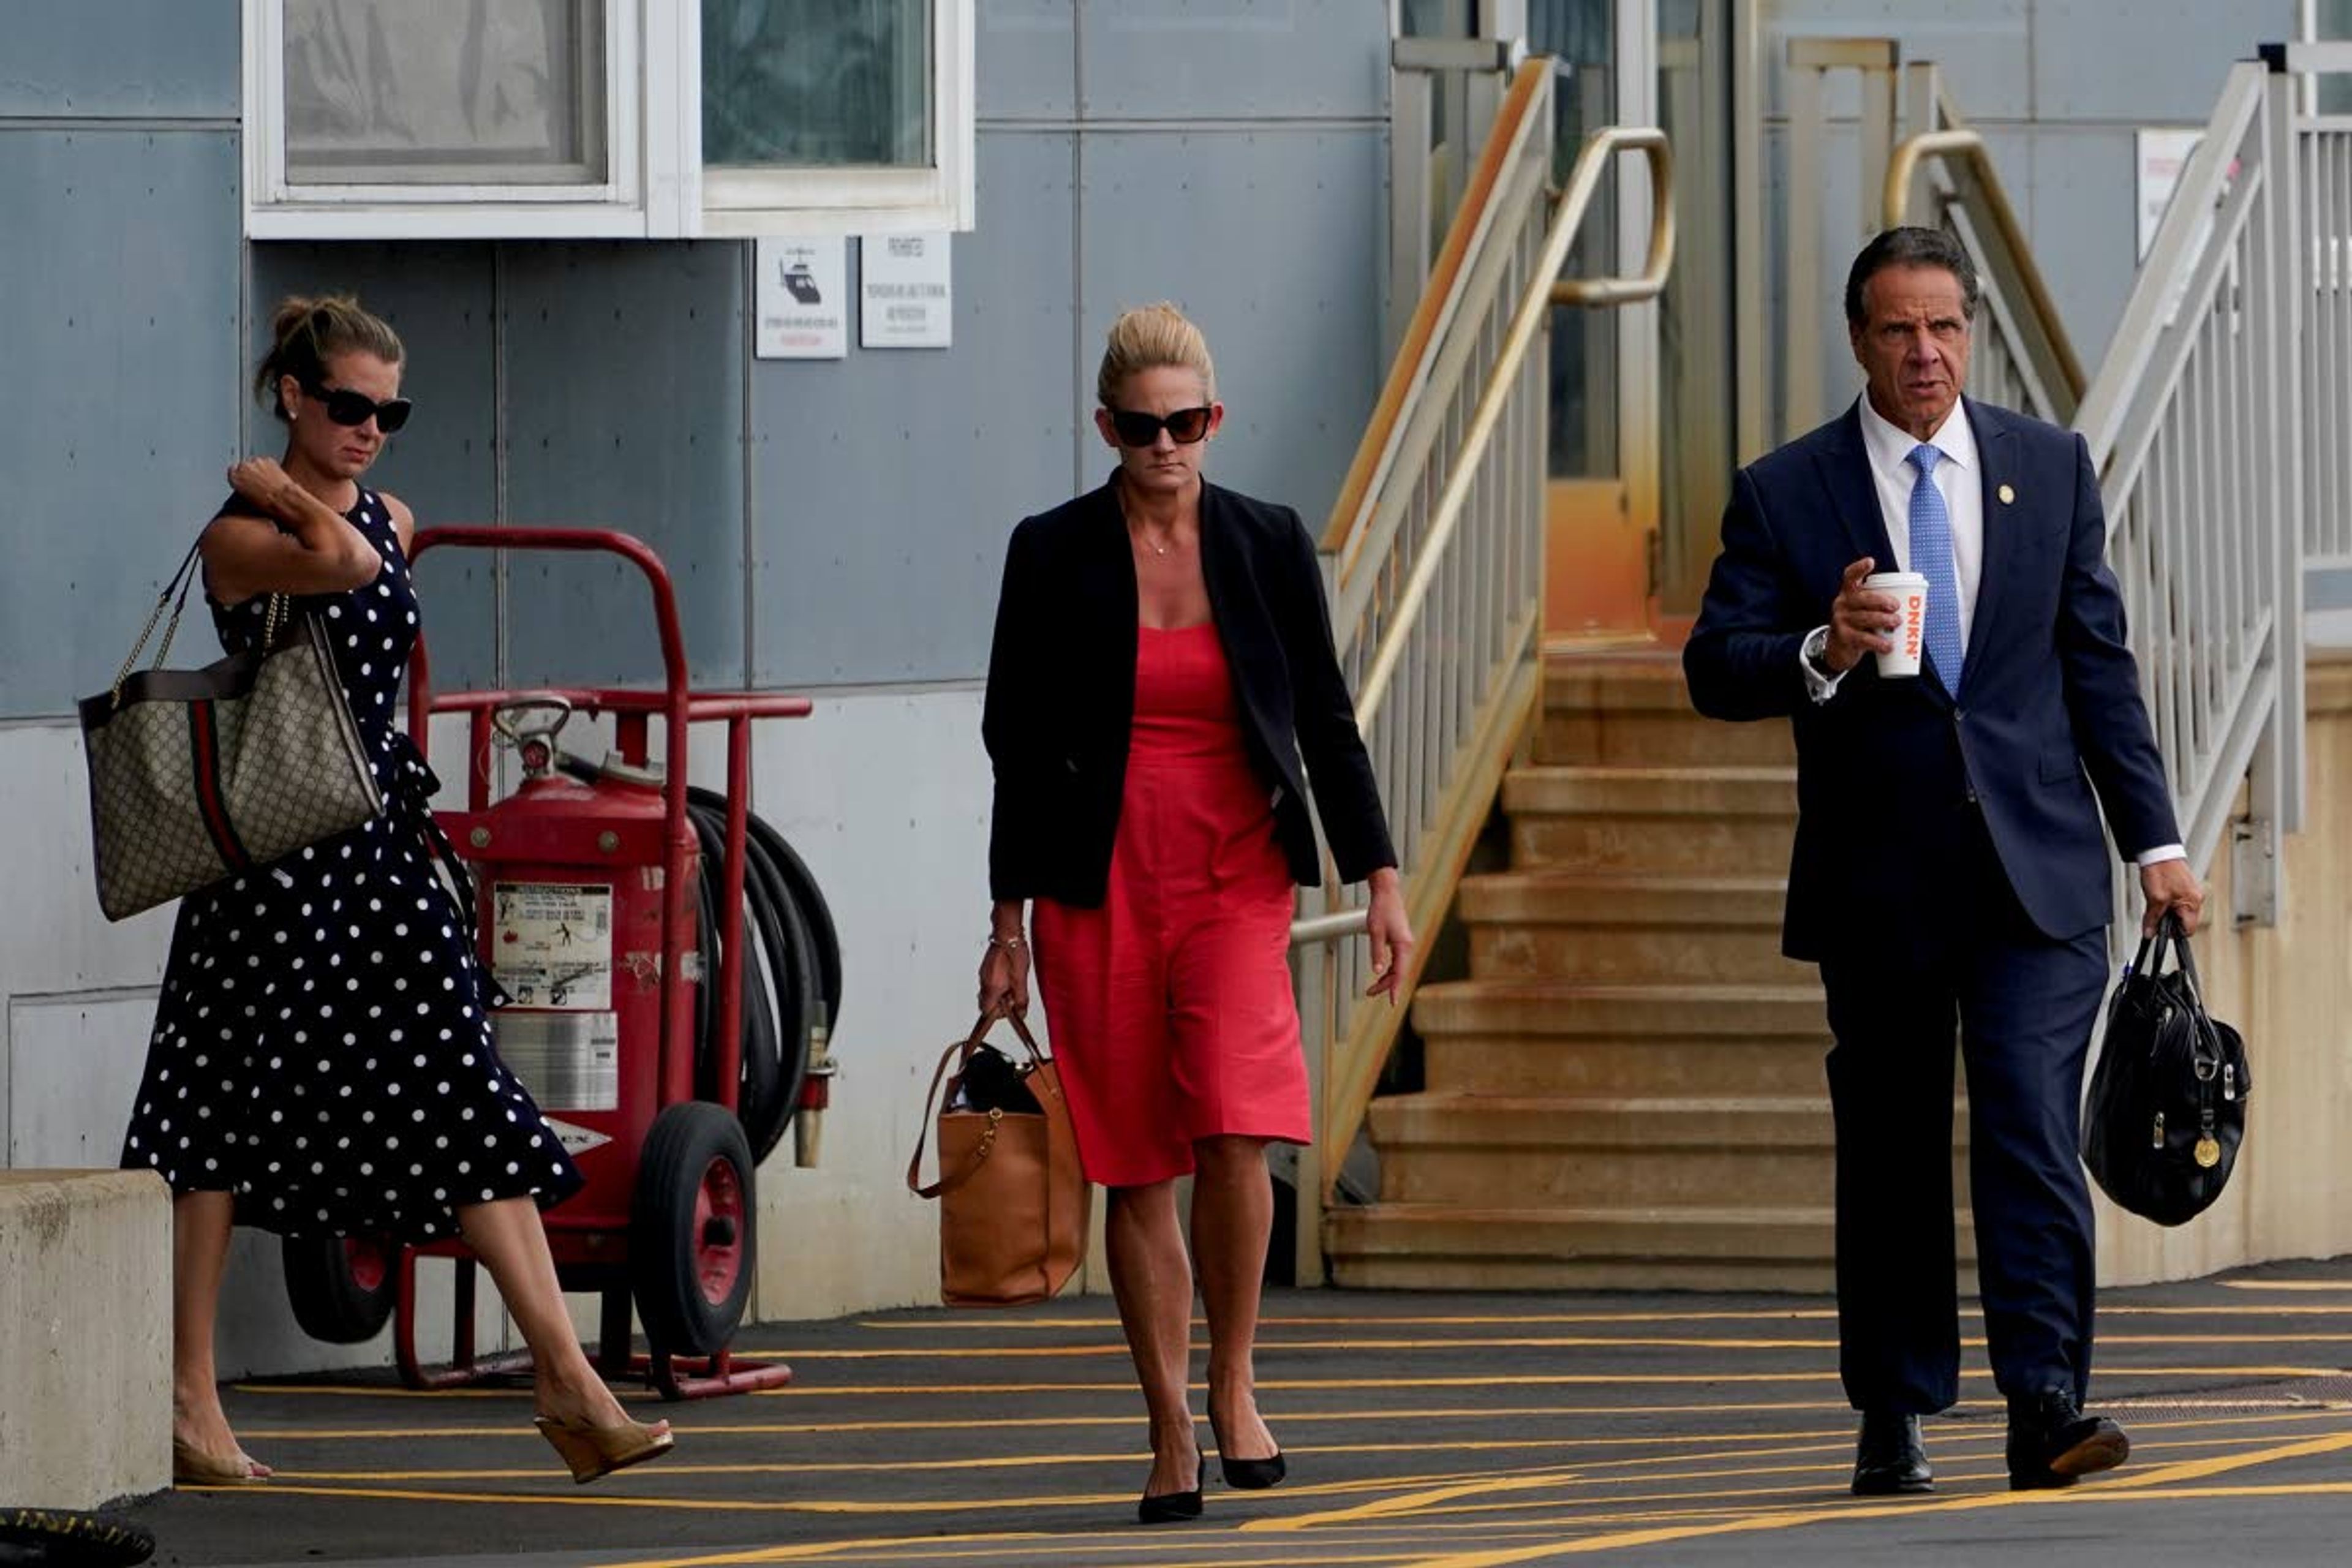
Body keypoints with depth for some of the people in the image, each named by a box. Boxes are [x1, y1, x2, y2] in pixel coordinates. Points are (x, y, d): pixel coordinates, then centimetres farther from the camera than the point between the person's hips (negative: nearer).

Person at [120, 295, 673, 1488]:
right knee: (228, 1115, 0)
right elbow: (338, 562, -28)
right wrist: (269, 486, -14)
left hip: (386, 844, 7)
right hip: (274, 852, -7)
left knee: (475, 1106, -1)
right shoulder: (237, 535, -10)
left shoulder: (394, 522, 13)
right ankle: (189, 1402, 9)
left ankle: (567, 1379, -4)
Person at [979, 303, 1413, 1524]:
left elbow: (1326, 720, 8)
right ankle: (1171, 1436, 10)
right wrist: (1009, 923, 3)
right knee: (1134, 1169, 2)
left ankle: (1233, 1379, 2)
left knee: (1234, 1134, -19)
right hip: (1099, 885, 0)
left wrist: (1379, 882, 4)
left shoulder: (1267, 544, 4)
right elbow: (1019, 740, 4)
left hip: (1235, 879, 0)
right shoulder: (1054, 554, 1)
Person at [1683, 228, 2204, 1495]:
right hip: (1877, 885, 0)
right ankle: (1892, 1417, 16)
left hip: (2035, 868, 0)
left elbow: (2099, 665, 11)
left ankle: (2046, 1409, -16)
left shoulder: (2052, 467, 9)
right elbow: (1713, 668, -2)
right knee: (1889, 1155, 6)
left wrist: (2154, 841, 6)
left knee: (2033, 1131, -12)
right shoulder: (1783, 495, 2)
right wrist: (1819, 656, -23)